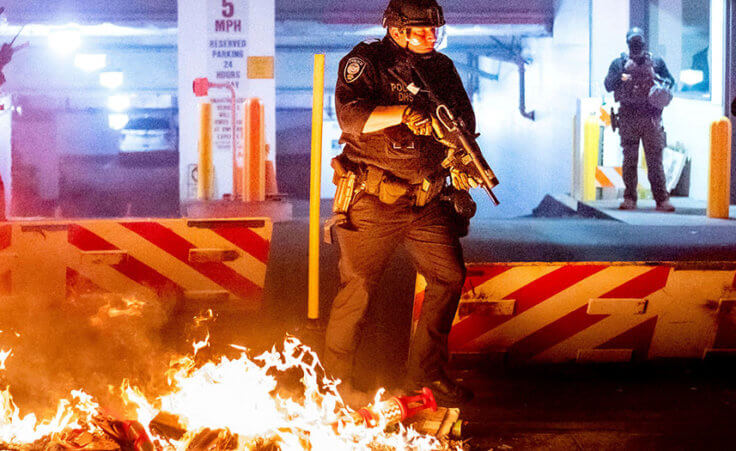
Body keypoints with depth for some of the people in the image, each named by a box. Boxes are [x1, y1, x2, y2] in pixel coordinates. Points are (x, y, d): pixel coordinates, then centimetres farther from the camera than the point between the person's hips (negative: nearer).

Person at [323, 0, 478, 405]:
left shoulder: (443, 69, 10)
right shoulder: (365, 63, -8)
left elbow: (464, 121, 17)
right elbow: (349, 115, -24)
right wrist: (403, 113, -34)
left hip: (428, 202, 6)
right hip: (373, 203, -6)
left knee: (449, 276, 2)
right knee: (358, 286, -2)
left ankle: (425, 373, 15)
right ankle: (335, 379, 14)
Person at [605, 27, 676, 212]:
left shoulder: (656, 62, 12)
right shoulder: (619, 63, 10)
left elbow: (671, 81, 13)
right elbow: (608, 85, 2)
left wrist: (663, 87, -9)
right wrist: (621, 76, -17)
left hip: (651, 116, 0)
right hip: (628, 117, 0)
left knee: (655, 159, -3)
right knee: (629, 160, 2)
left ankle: (662, 199, -4)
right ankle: (629, 199, 7)